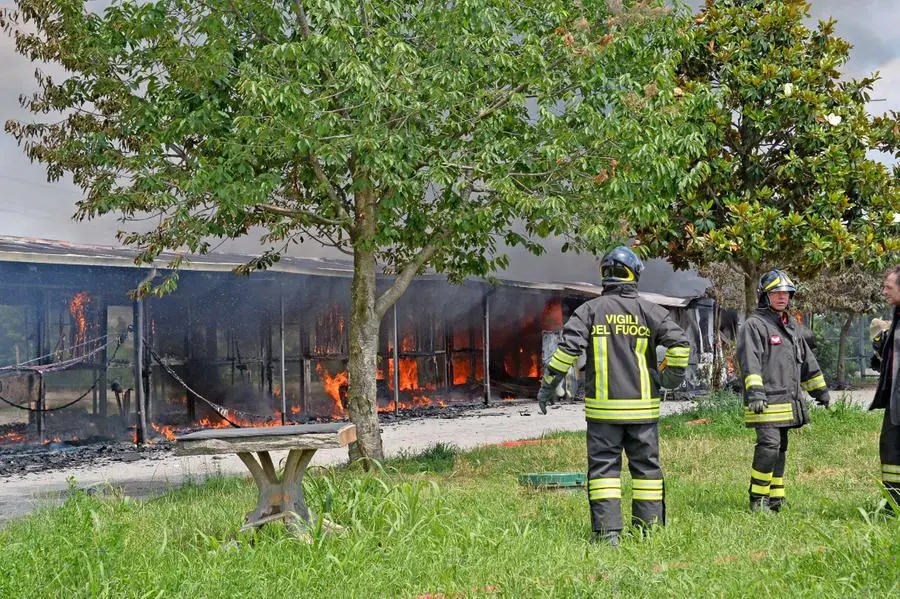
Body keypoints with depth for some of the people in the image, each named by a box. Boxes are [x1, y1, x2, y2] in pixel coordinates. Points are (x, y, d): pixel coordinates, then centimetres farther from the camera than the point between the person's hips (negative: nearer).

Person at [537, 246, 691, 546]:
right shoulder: (649, 310, 2)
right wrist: (671, 378, 9)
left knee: (603, 466, 3)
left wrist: (547, 386, -3)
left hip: (603, 408, -1)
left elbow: (567, 349, -11)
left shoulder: (590, 310, -1)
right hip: (642, 406, 1)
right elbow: (680, 344, -6)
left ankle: (607, 532, -2)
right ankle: (650, 530, 15)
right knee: (646, 466, 11)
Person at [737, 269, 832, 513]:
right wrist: (754, 390, -29)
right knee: (769, 445, -16)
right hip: (765, 401, -9)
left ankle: (775, 498, 21)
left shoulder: (792, 326, 20)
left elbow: (807, 360, 28)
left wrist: (820, 389, 28)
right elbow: (749, 360, -19)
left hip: (787, 400, 9)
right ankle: (757, 499, -9)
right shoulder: (754, 324, -7)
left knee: (780, 449, 13)